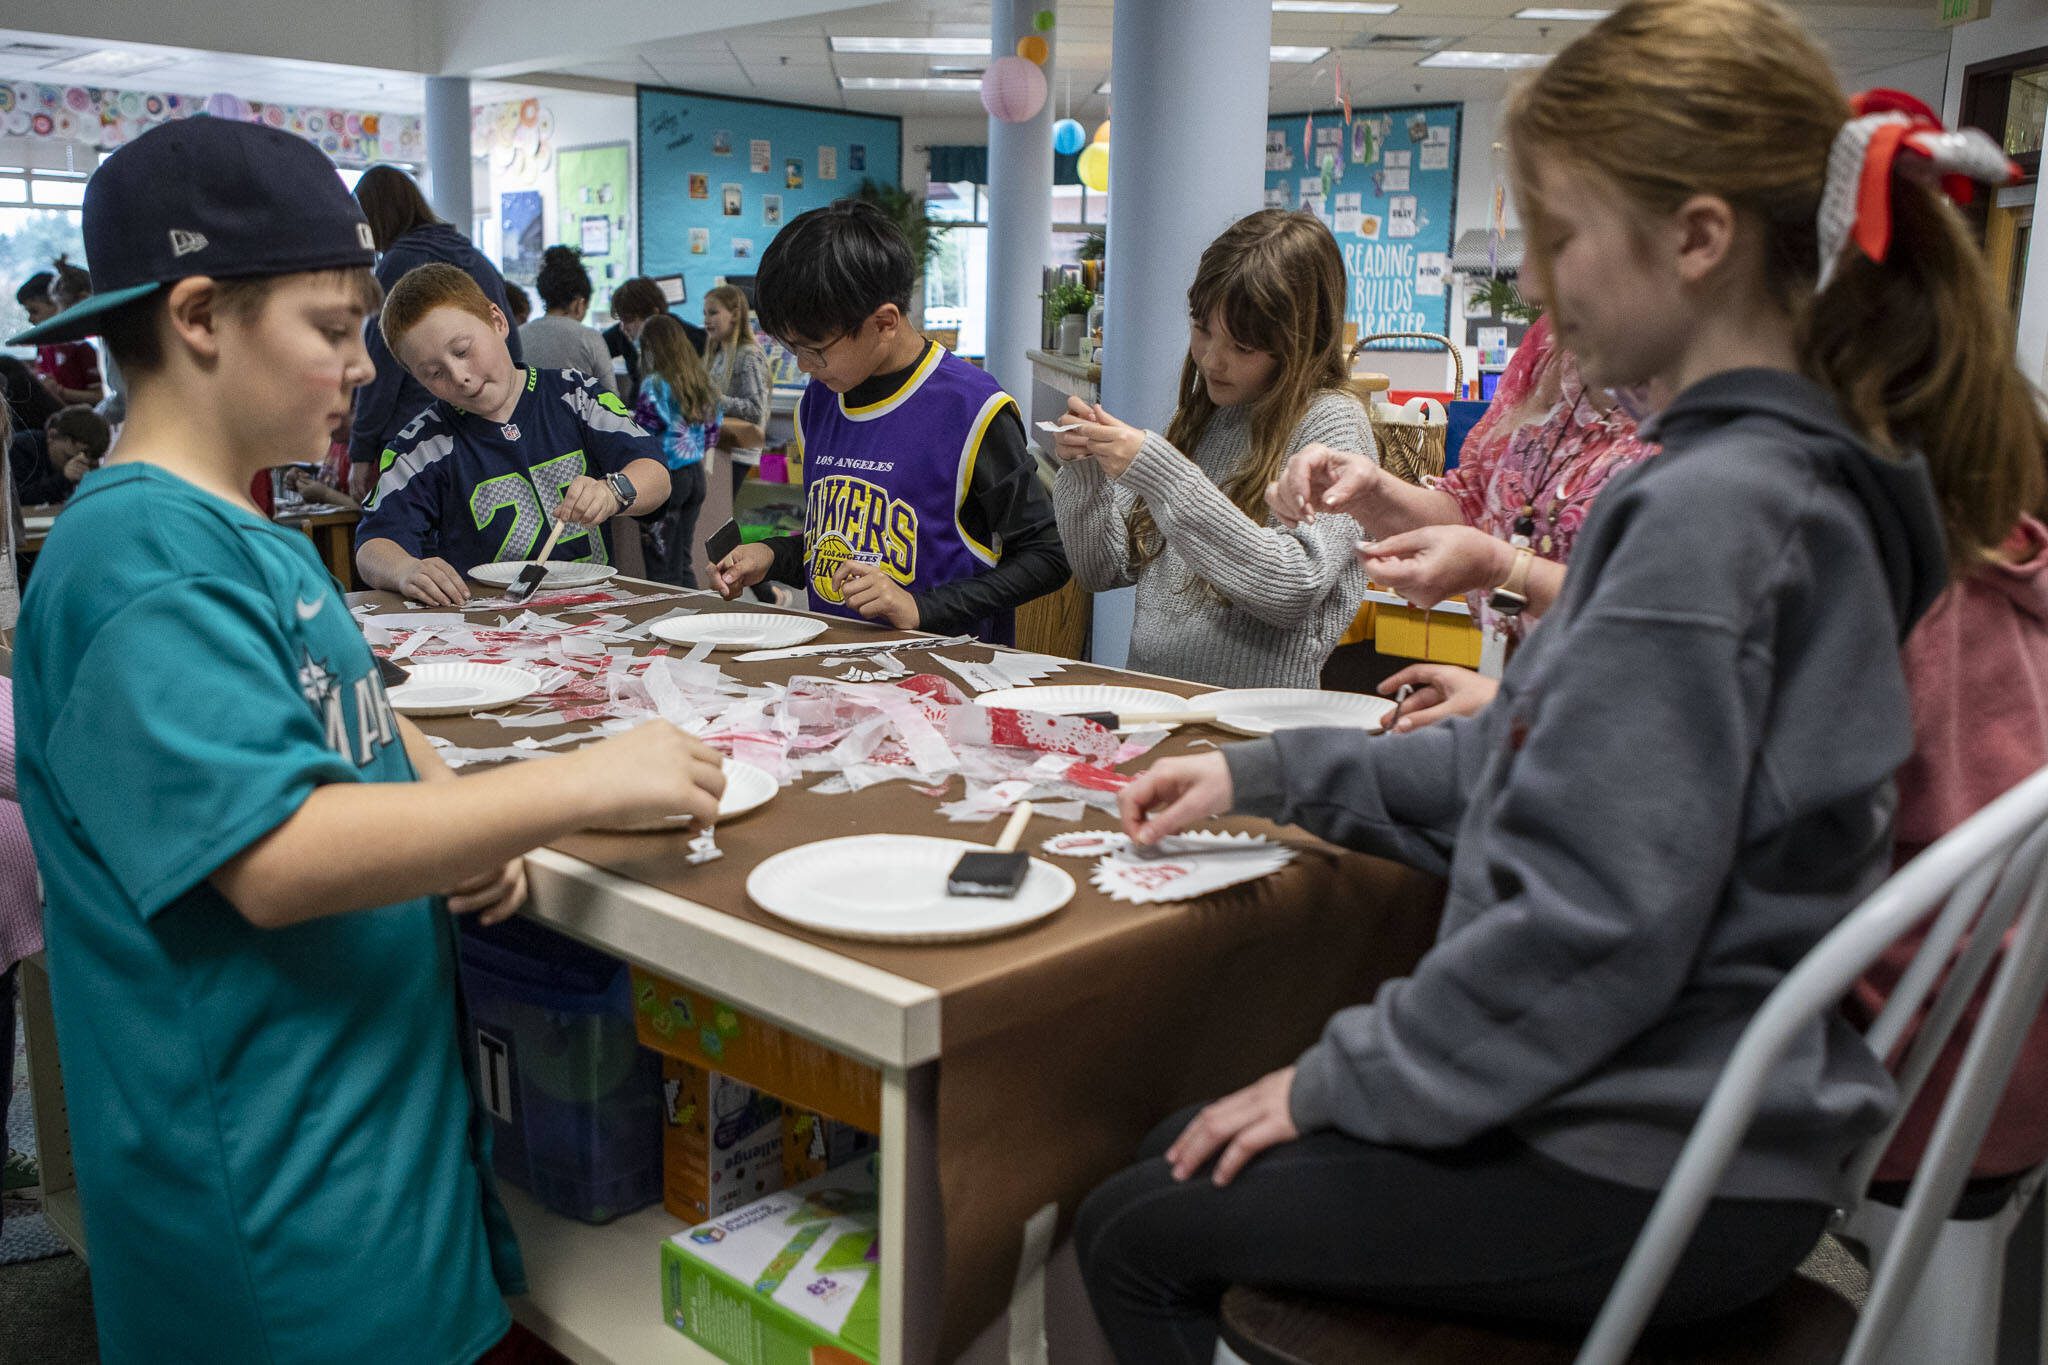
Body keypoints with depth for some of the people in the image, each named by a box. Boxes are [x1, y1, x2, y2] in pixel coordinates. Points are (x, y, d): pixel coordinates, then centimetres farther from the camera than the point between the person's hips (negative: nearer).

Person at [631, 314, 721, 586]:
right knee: (684, 563, 14)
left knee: (661, 568, 0)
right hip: (695, 474, 7)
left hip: (665, 478, -7)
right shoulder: (703, 380, 8)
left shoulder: (655, 384, -13)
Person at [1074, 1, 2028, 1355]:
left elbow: (1596, 926, -27)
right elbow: (1547, 768, 13)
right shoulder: (1812, 473, 8)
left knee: (1131, 1230, 3)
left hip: (1654, 1180, -9)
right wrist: (1264, 773, 12)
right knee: (1180, 1153, 18)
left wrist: (1342, 1081, -13)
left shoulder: (1710, 509, -25)